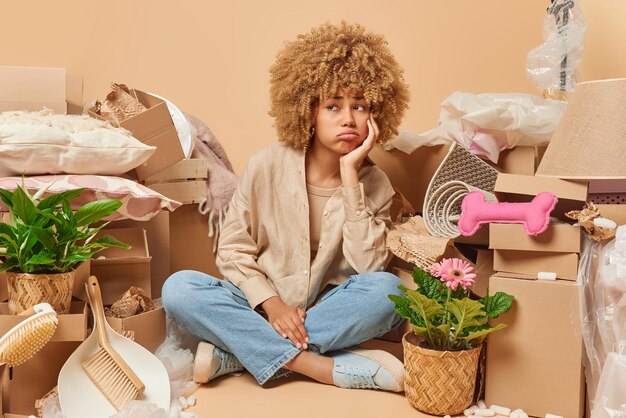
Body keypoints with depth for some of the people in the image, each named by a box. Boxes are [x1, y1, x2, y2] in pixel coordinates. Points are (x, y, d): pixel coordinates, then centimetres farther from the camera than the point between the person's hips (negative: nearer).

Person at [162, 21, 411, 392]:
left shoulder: (374, 183, -4)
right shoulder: (268, 165, -7)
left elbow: (368, 268, -17)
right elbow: (233, 249, -3)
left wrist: (349, 178, -21)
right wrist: (271, 303, -20)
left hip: (328, 312, 1)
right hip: (261, 307, 0)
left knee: (388, 289, -30)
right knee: (178, 289, -24)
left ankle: (234, 353, -24)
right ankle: (323, 366, -28)